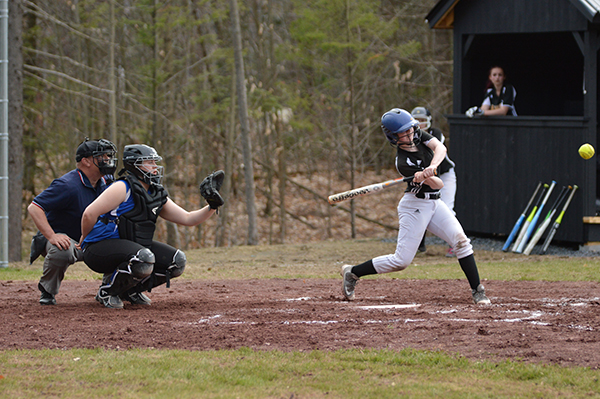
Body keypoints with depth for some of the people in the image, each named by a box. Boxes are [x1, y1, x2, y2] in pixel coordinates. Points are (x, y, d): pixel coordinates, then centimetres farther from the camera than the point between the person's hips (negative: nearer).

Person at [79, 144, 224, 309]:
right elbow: (90, 214, -16)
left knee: (177, 261, -4)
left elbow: (187, 219, 9)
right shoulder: (122, 188, -14)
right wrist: (84, 240, -1)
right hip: (101, 246, -8)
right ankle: (107, 290, -11)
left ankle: (130, 290, 10)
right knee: (144, 259, -36)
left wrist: (212, 206, -5)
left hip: (133, 245, 8)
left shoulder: (158, 196, 11)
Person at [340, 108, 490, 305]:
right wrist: (425, 177, -44)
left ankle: (477, 291, -9)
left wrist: (432, 167, -36)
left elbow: (440, 148, -19)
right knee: (401, 261, -6)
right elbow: (438, 184, -22)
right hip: (415, 205, -7)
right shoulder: (403, 163, -21)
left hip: (434, 204, 7)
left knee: (460, 240, -12)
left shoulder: (419, 135, -2)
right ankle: (352, 272, 11)